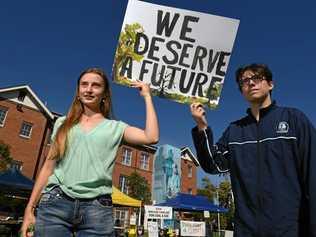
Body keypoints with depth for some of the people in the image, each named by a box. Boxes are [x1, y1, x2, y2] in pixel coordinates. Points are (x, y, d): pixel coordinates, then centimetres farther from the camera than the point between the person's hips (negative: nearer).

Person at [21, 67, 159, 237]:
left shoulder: (115, 127, 7)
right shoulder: (63, 123, 13)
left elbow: (151, 137, -8)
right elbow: (49, 166, 12)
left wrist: (147, 96, 1)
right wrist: (30, 208, 7)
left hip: (96, 208, -1)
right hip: (55, 203, 2)